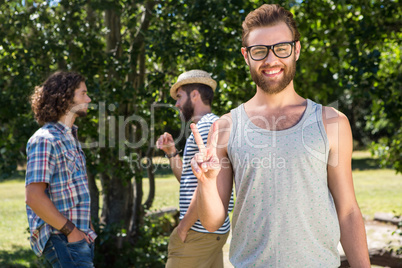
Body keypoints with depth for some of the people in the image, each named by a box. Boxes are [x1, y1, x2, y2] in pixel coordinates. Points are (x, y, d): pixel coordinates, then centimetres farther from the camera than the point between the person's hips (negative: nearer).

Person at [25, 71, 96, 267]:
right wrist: (71, 231, -18)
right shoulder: (45, 140, -13)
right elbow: (34, 196, -22)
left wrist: (87, 227, 13)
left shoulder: (70, 139, 18)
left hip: (79, 237, 9)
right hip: (60, 239, -9)